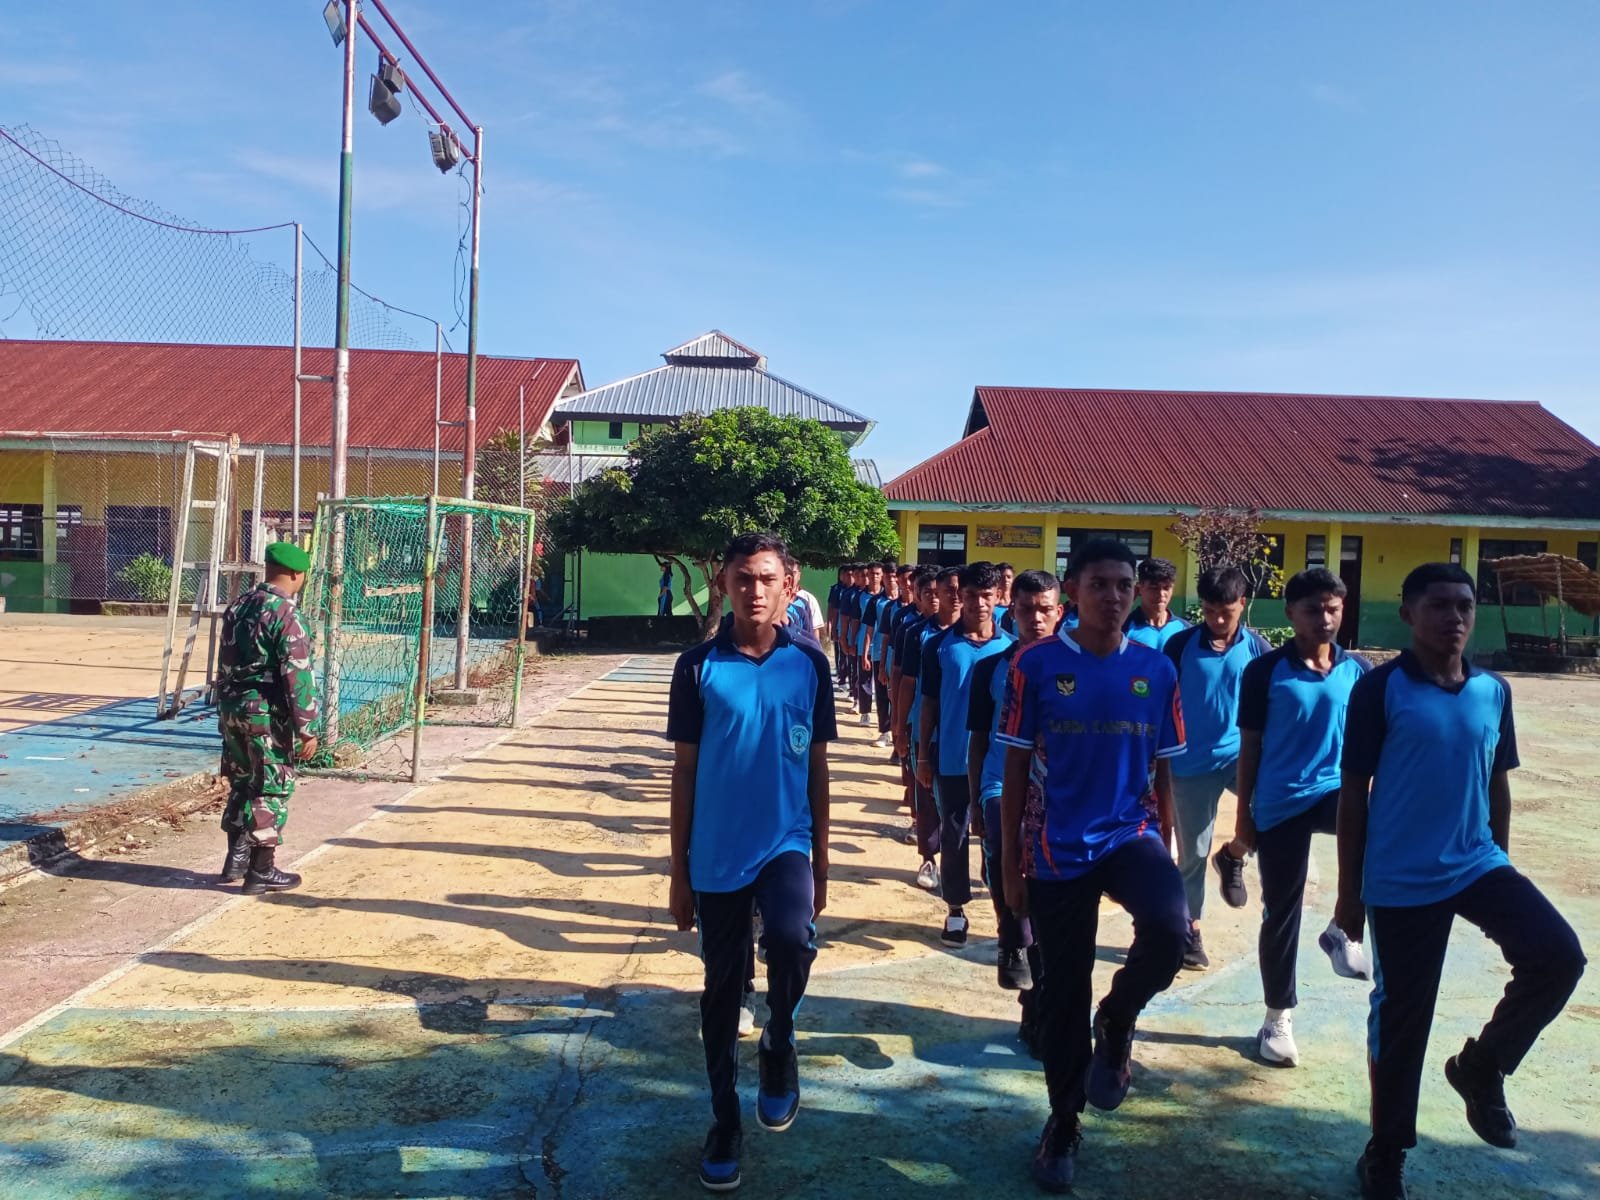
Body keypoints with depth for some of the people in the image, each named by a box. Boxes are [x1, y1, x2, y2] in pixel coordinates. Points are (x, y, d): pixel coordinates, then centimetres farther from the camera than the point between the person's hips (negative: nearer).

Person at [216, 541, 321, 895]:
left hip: (232, 710, 8)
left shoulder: (238, 605, 9)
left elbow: (225, 663, 16)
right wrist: (307, 728, -18)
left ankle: (237, 859, 28)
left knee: (241, 783, 20)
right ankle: (261, 871, 9)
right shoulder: (285, 613, -16)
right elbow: (297, 675, -20)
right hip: (268, 716, -8)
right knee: (272, 790, 2)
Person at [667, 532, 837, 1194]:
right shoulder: (698, 666, -5)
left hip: (786, 843, 0)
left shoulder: (809, 665, -1)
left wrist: (821, 864, 7)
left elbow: (816, 767, 6)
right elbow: (684, 771, 0)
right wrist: (679, 870, 1)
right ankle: (725, 1123, 31)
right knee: (722, 988, 10)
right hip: (718, 854, 0)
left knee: (792, 940, -26)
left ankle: (779, 1046, 5)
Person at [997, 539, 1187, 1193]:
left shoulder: (1157, 669, 1)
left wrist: (1164, 852, 10)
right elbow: (1016, 770, -3)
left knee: (1170, 928, -28)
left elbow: (1161, 772, 8)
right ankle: (1064, 1121, 33)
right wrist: (1010, 862, -2)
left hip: (1131, 834, 2)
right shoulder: (1036, 663, -7)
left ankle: (1117, 1021, 6)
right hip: (1058, 849, -1)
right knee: (1063, 992, 9)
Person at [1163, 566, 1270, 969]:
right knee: (1193, 852, 7)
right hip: (1193, 762, 0)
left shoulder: (1257, 647, -1)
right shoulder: (1181, 644, -4)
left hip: (1242, 753, 1)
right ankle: (1190, 930, 24)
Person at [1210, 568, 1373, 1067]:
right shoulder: (1265, 671, -5)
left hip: (1337, 790, 2)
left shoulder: (1359, 670, 2)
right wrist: (1243, 817, -2)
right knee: (1281, 912, 6)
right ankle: (1278, 1018, 26)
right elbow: (1250, 746, -2)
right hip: (1280, 804, -2)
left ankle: (1344, 928, -5)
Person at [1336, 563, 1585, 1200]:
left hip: (1477, 865, 4)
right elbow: (1353, 793, -8)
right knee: (1401, 1015, 5)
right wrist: (1349, 891, -6)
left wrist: (1500, 862, 17)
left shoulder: (1494, 691, 3)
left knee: (1559, 955, -15)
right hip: (1400, 882, -4)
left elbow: (1498, 785, 14)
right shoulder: (1381, 689, -11)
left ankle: (1481, 1066, 13)